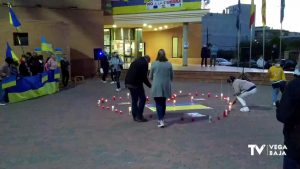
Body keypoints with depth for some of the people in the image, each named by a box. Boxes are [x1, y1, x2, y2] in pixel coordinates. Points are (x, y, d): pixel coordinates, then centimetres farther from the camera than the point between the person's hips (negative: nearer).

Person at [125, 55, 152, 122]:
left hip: (128, 82, 9)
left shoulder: (136, 61, 18)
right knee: (142, 99, 2)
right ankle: (139, 116, 3)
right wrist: (149, 85, -1)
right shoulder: (144, 63, -7)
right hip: (136, 83, -9)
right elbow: (144, 76, -11)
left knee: (134, 99, 16)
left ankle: (135, 116, 22)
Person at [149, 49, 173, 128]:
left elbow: (150, 77, 2)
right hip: (166, 87, 3)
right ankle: (162, 118, 31)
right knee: (163, 103, 17)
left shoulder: (154, 64, -6)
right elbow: (171, 77, 7)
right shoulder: (169, 64, 0)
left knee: (158, 104, 1)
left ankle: (161, 121, -7)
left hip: (157, 87, -3)